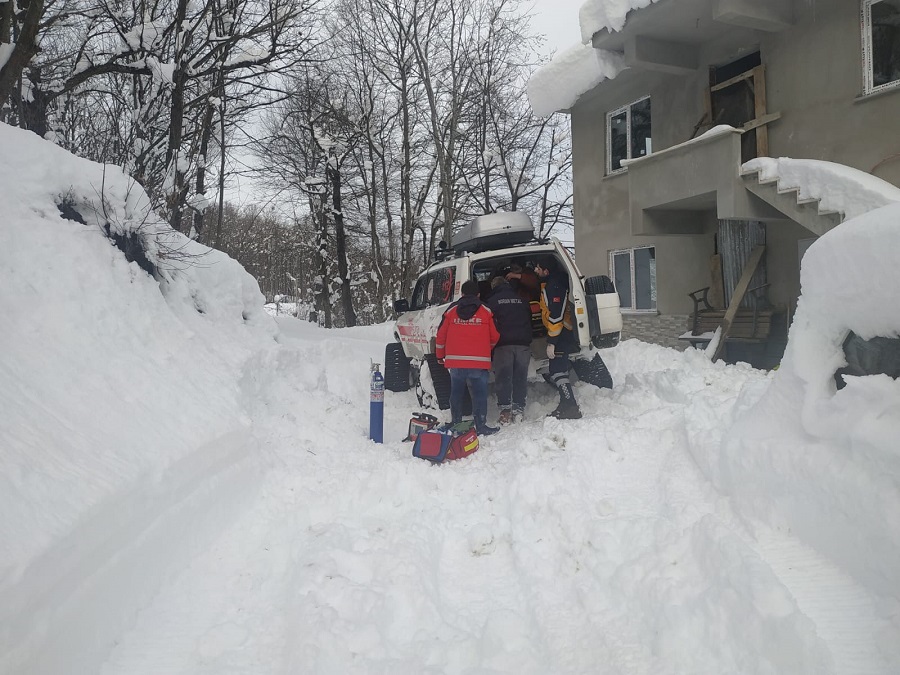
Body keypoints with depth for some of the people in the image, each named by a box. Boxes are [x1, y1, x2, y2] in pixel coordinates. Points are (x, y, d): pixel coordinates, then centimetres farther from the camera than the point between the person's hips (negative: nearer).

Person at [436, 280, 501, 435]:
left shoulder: (451, 311, 6)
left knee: (456, 393, 12)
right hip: (479, 362, -2)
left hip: (455, 361, 2)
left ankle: (456, 424, 18)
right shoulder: (486, 312, 3)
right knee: (480, 393, 2)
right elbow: (495, 337, 8)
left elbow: (441, 336, 8)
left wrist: (440, 356, 22)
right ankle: (481, 425, -1)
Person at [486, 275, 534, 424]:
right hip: (523, 344, 4)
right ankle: (518, 409, 3)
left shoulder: (492, 301, 3)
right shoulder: (522, 300, 17)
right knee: (520, 377, 6)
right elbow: (530, 321, 23)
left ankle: (505, 411, -8)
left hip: (503, 344, -3)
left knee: (503, 378, -2)